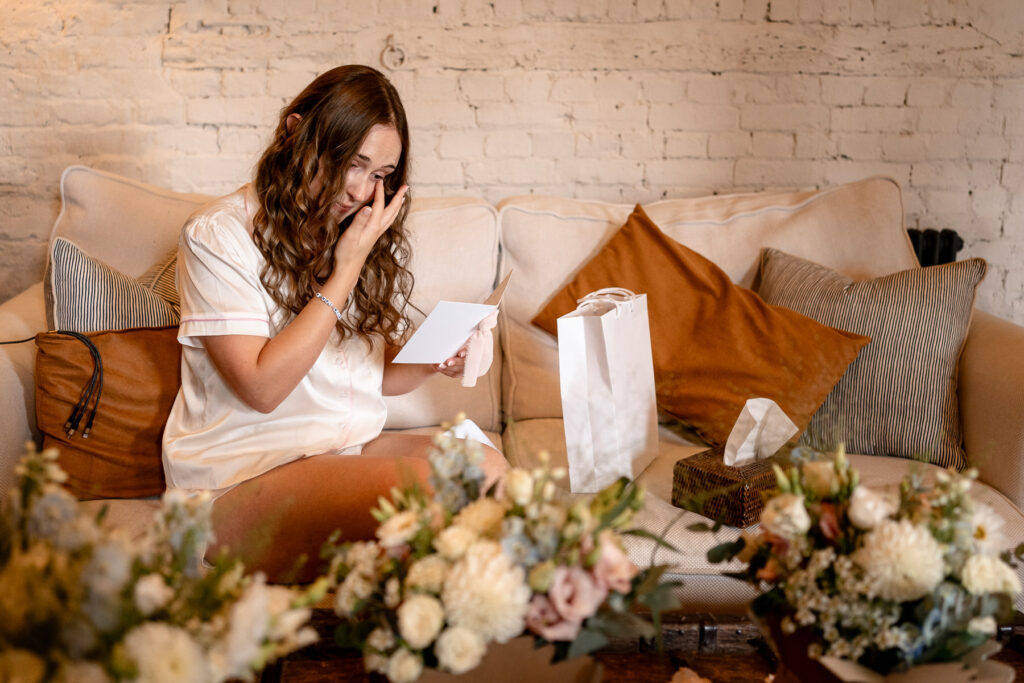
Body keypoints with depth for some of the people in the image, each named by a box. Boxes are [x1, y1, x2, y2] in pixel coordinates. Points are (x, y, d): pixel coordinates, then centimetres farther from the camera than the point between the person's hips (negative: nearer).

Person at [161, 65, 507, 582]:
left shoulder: (371, 237, 13)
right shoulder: (217, 235, -8)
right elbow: (262, 388, -15)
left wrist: (434, 361, -8)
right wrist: (346, 270, -15)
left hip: (351, 444, 7)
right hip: (241, 472, -6)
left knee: (485, 467, -23)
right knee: (423, 488, -32)